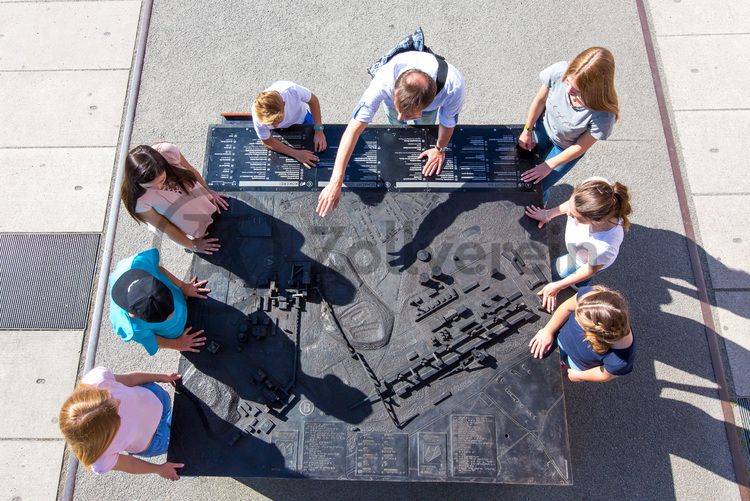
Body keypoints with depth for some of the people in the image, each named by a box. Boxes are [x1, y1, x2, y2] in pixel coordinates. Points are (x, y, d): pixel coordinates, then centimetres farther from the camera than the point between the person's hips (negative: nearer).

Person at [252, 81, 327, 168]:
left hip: (302, 118, 1)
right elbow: (268, 142, -26)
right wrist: (296, 154, -37)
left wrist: (319, 130, -29)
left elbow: (313, 101, -24)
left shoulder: (291, 90, -44)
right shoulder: (258, 116, -42)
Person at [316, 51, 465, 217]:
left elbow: (448, 123, -24)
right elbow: (355, 128, -48)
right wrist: (335, 182, -51)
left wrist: (440, 149, -4)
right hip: (394, 92, 0)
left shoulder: (454, 88, -48)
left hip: (432, 97, 1)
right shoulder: (384, 81, -51)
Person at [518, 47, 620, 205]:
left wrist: (549, 166, -17)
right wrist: (527, 130, -5)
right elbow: (540, 100, -13)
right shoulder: (559, 71, -35)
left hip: (566, 148, -3)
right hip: (544, 126, 3)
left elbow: (581, 146, -22)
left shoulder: (603, 115, -40)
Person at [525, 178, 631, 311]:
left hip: (583, 261, -4)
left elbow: (591, 269, -26)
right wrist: (550, 213, -6)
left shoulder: (605, 246, -50)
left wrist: (557, 286, -17)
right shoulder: (595, 184, -41)